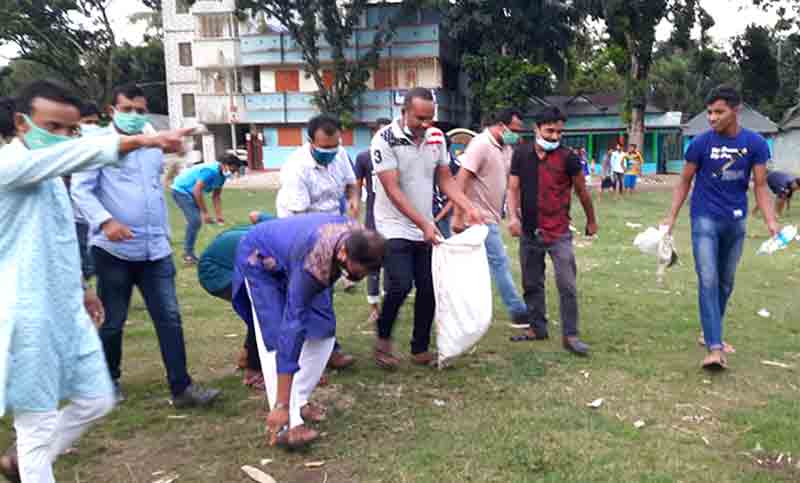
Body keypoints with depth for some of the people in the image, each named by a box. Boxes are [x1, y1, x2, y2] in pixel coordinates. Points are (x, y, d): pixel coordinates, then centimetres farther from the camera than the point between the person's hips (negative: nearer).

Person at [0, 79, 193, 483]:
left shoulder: (49, 174, 12)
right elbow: (79, 154, -34)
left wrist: (79, 288, 23)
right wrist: (143, 140, -44)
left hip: (67, 310, 9)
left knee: (96, 400, 16)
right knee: (39, 426, 3)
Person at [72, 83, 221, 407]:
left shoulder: (153, 147, 15)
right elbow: (80, 190, -12)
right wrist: (105, 221, -28)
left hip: (155, 249, 5)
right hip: (114, 250, -5)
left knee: (169, 318, 0)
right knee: (114, 321, 9)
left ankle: (182, 388, 4)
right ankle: (109, 380, 31)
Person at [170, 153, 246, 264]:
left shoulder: (222, 175, -1)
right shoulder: (210, 171, -29)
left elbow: (216, 196, 5)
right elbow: (197, 191, -30)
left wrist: (219, 215, -2)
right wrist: (205, 213, -26)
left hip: (189, 192, 10)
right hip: (181, 190, -10)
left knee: (196, 221, 13)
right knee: (195, 220, -16)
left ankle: (188, 252, 24)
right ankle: (188, 254, -7)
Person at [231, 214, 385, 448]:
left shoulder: (358, 236, -25)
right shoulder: (313, 265, -44)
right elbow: (292, 328, -44)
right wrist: (281, 406, -42)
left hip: (291, 249, 7)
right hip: (261, 260, -7)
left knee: (323, 331, -4)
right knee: (277, 337, -21)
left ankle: (298, 402, 9)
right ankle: (289, 424, -18)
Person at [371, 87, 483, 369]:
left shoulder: (437, 137, 2)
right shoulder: (385, 140, -15)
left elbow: (446, 180, 9)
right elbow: (393, 190, -19)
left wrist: (469, 209, -6)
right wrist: (424, 224, -24)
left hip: (426, 229, 5)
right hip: (395, 228, -5)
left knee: (429, 289, 5)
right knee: (401, 285, -15)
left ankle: (420, 349, 20)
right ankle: (383, 338, 11)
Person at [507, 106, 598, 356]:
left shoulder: (567, 158, -7)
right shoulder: (521, 154, 2)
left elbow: (582, 192, 4)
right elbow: (513, 189, 2)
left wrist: (591, 221, 14)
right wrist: (514, 217, -14)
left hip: (559, 233, -3)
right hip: (529, 232, 4)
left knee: (567, 286, -4)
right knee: (532, 284, 14)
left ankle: (570, 335, 6)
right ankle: (537, 328, 28)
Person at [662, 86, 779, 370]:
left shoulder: (755, 143, -5)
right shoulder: (701, 143, -9)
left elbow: (760, 186, -2)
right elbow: (685, 182, 0)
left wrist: (771, 221, -14)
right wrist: (671, 217, -5)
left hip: (736, 222, 3)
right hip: (705, 220, -3)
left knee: (726, 282, 13)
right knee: (708, 281, -11)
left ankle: (711, 332, 31)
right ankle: (715, 347, -13)